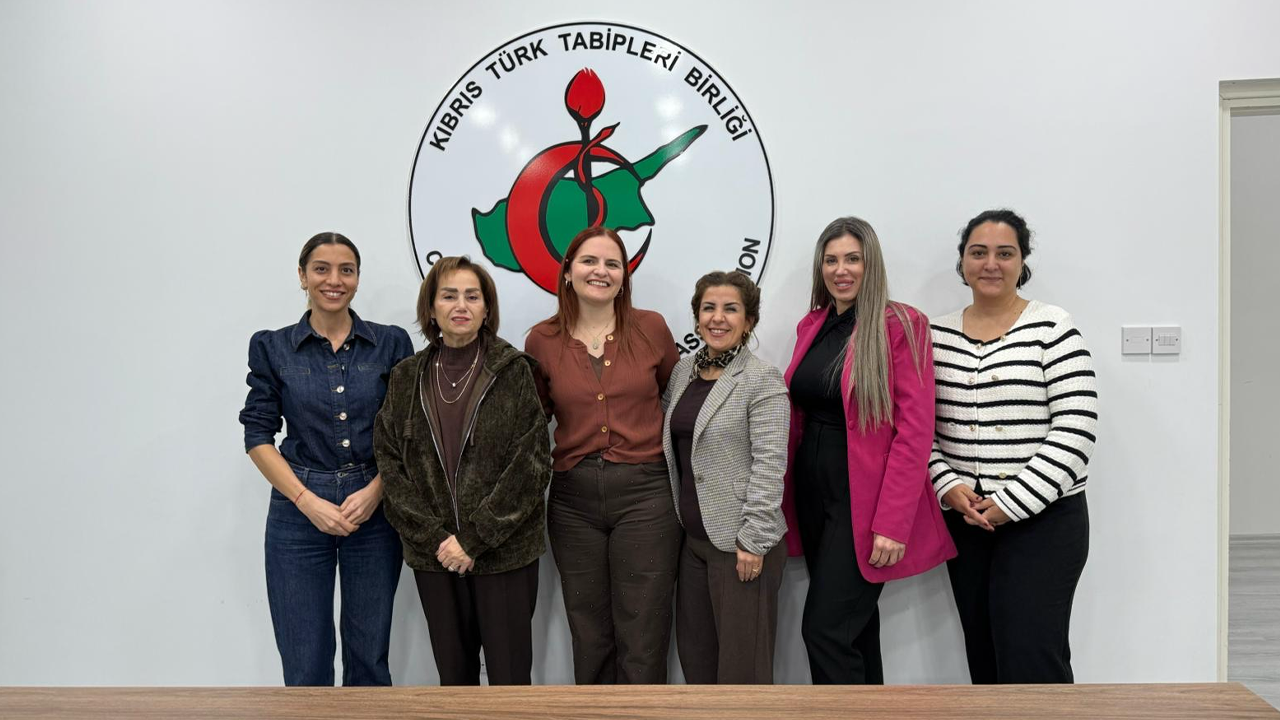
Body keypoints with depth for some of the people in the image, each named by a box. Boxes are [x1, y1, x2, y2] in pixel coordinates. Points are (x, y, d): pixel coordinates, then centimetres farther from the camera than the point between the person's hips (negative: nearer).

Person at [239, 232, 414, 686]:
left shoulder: (391, 343, 3)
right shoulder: (272, 348, 3)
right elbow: (258, 436, 2)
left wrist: (375, 490, -11)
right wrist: (308, 501, -9)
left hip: (373, 508, 0)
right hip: (299, 512, 0)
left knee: (369, 657, 9)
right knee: (305, 665, 4)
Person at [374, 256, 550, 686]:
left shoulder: (513, 370, -4)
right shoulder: (407, 376, 5)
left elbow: (531, 463, -9)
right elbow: (390, 461, 2)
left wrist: (475, 539, -12)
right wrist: (433, 536, -9)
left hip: (505, 550, -2)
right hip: (433, 554, 3)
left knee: (509, 673, 3)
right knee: (453, 674, 13)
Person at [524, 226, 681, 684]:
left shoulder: (651, 328, -1)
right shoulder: (542, 341, 2)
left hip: (644, 493, -1)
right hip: (573, 498, 2)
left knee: (642, 642, 4)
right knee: (589, 640, 14)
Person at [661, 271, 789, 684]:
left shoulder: (762, 380, -10)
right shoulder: (683, 371, 10)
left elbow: (769, 464, -16)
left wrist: (754, 540, -19)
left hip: (740, 541, -7)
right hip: (693, 537, 7)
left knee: (741, 660, 3)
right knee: (694, 651, 15)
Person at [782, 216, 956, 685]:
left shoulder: (901, 325, -9)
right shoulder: (811, 325, 11)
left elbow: (915, 430, -14)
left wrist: (892, 523, -19)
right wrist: (786, 498, 7)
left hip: (863, 500, -6)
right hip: (812, 491, 6)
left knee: (825, 629, -9)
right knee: (855, 627, 14)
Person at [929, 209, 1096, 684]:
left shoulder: (1052, 328, -5)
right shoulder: (938, 335, 7)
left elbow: (1075, 430, -11)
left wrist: (1011, 503, -14)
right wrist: (948, 487, -7)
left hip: (1043, 518, -4)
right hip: (964, 517, 4)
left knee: (1031, 660, -8)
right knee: (983, 657, 11)